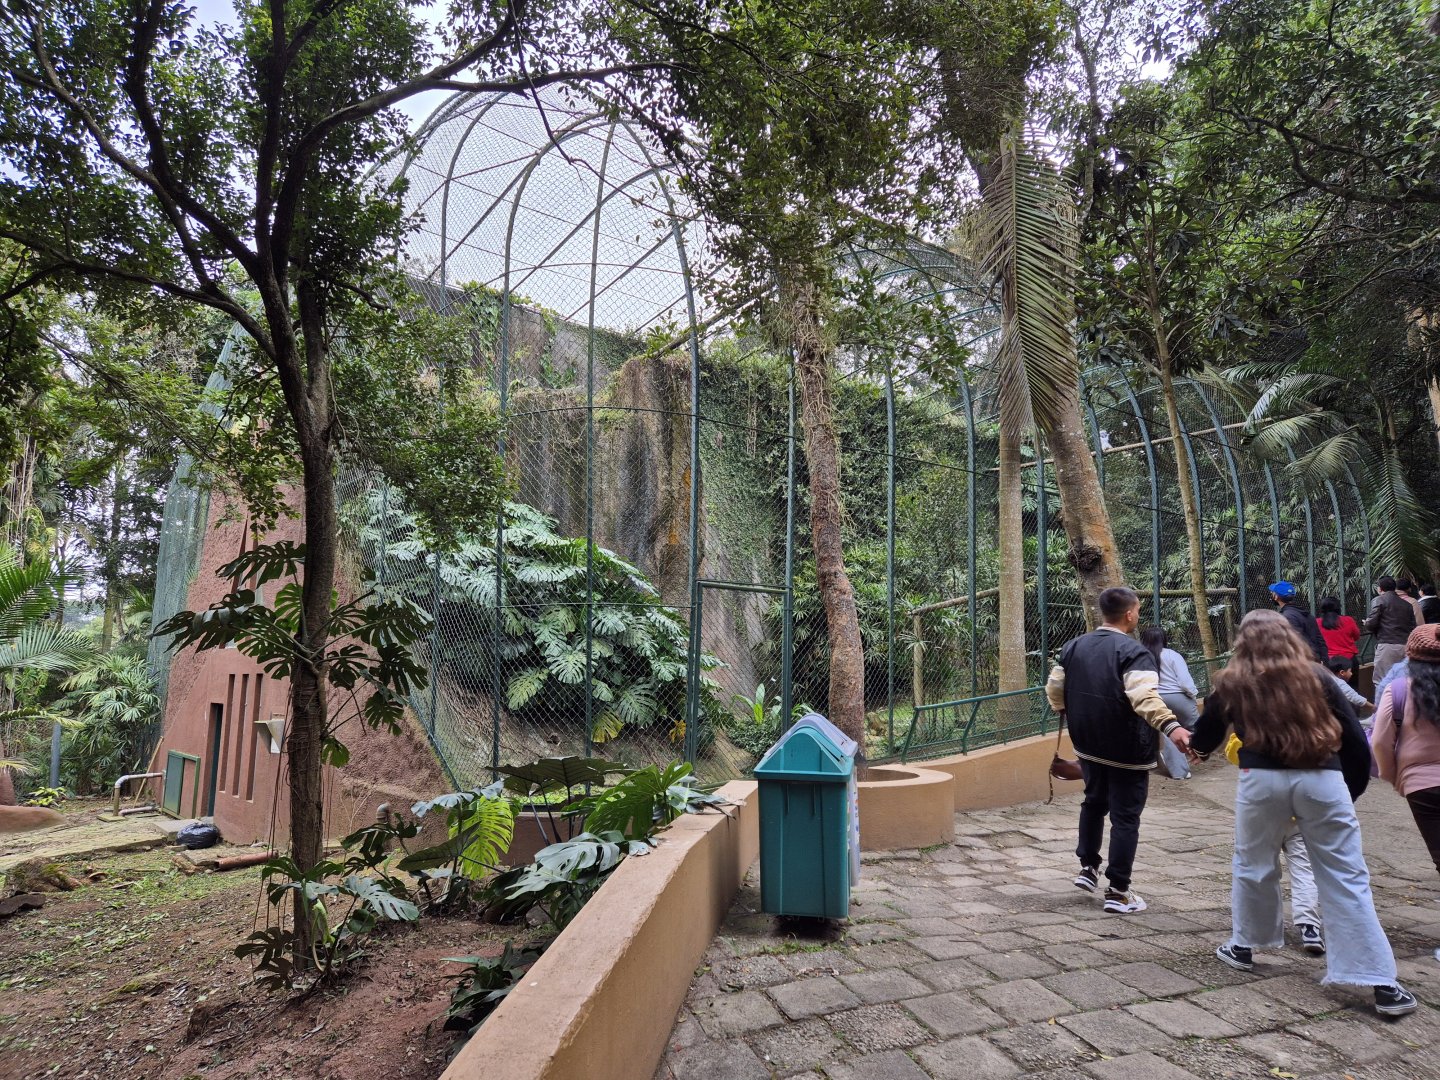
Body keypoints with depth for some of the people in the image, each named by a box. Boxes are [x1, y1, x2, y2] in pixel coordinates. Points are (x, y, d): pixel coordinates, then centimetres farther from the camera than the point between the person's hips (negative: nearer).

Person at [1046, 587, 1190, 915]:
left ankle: (1088, 868, 31)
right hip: (1128, 752, -6)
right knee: (1125, 818, 3)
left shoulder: (1074, 646, 4)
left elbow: (1054, 688, 10)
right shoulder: (1134, 652, -17)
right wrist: (1171, 726, -43)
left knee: (1094, 802, 25)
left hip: (1088, 746, 6)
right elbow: (1145, 696, -33)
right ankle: (1118, 892, 9)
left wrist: (1066, 714, 28)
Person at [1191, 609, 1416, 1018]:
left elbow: (1203, 742, 19)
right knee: (1347, 880, 6)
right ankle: (1383, 984, 5)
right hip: (1322, 781, 1)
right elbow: (1356, 740, 9)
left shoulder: (1232, 683, 9)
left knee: (1253, 866, 19)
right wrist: (1353, 788, 21)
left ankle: (1243, 946, 33)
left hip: (1262, 781, -1)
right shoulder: (1316, 677, 11)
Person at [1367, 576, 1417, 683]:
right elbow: (1413, 627, 14)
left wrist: (1366, 624, 11)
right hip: (1406, 646, 6)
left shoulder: (1378, 600, -2)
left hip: (1387, 645, -6)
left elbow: (1371, 624, -10)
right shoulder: (1407, 604, 16)